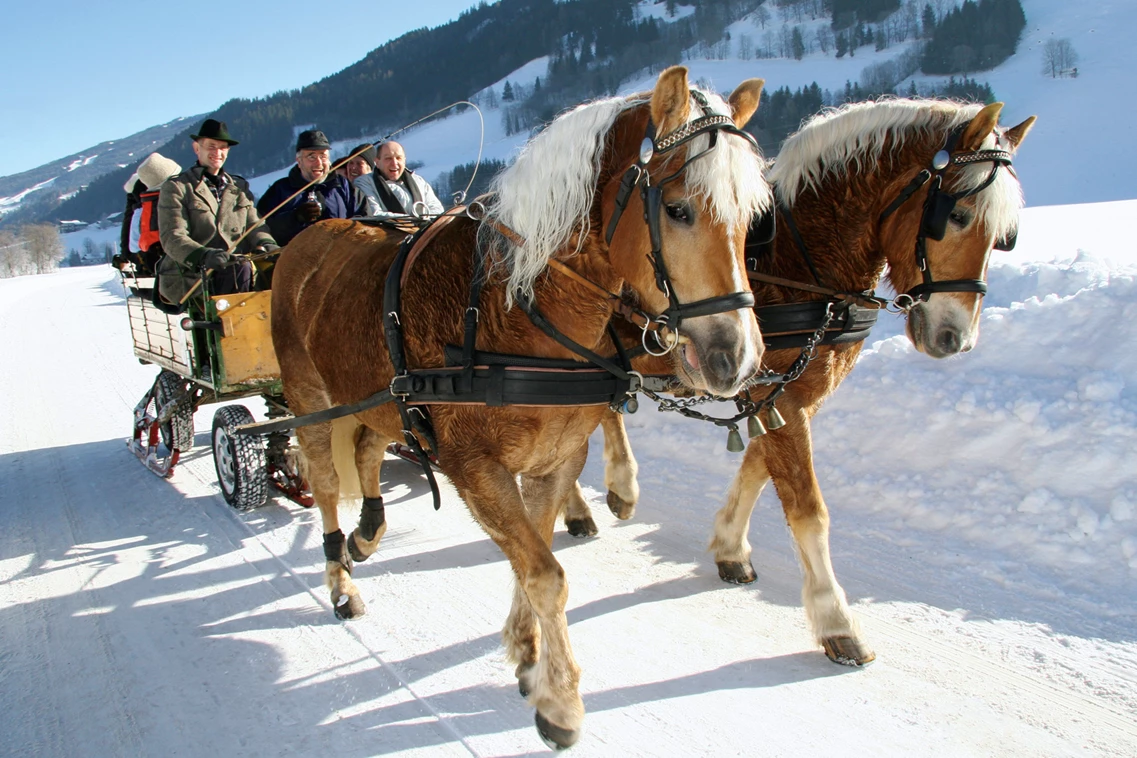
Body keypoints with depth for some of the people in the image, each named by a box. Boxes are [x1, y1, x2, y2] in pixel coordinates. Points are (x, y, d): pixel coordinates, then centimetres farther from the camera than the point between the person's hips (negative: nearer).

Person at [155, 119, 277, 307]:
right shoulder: (176, 188, 6)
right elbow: (172, 238, -7)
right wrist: (203, 256, -26)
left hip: (234, 272, 5)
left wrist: (268, 246, -9)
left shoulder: (239, 187, 23)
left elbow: (254, 225, 14)